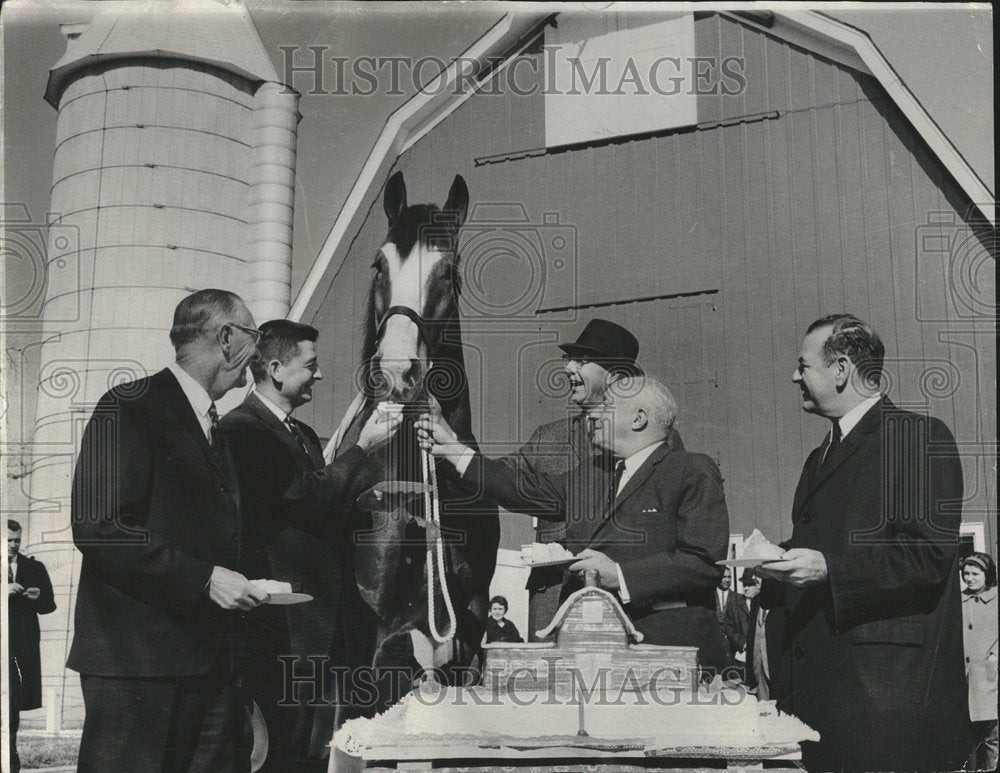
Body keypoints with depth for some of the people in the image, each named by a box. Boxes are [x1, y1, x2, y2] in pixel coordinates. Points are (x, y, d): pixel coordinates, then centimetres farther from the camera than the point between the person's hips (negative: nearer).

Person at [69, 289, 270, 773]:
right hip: (136, 660, -8)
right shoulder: (130, 408, -7)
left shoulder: (213, 428, 22)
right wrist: (202, 578, -19)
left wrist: (242, 587, 7)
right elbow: (98, 527, -17)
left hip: (209, 658, 8)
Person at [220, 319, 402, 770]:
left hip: (318, 618, 9)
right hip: (279, 622, -9)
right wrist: (363, 449, -9)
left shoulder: (304, 435, 18)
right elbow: (307, 497, -19)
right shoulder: (242, 428, -11)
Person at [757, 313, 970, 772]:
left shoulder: (922, 438, -5)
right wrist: (779, 564, 4)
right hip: (815, 677, 8)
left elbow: (930, 554, -14)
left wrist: (827, 567, -20)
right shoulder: (820, 457, 22)